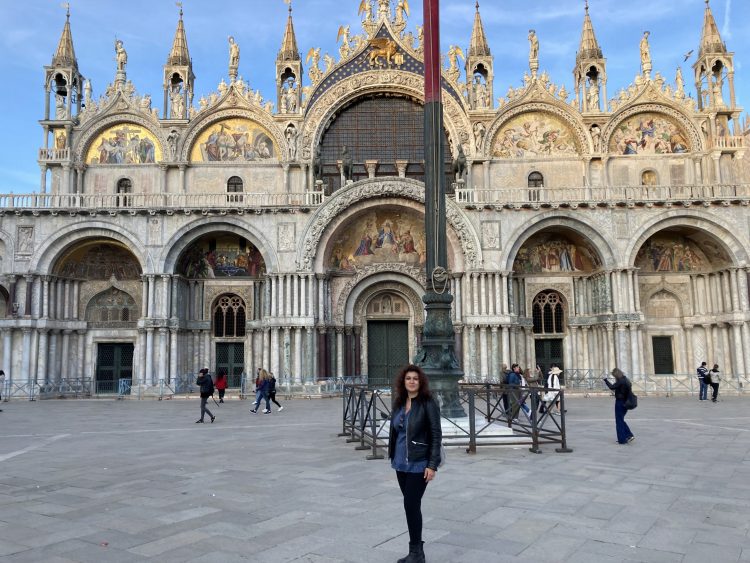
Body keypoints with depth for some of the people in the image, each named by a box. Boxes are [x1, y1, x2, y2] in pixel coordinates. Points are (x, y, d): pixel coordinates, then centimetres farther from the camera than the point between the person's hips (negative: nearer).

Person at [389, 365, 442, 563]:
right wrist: (393, 457, 15)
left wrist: (433, 465, -17)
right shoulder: (399, 403, 7)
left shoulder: (428, 403, -12)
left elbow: (436, 435, -13)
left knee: (411, 505, -6)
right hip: (401, 463, 6)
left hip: (418, 464, -6)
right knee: (410, 505, 12)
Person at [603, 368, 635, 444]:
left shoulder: (620, 381, -18)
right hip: (625, 403, 9)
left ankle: (622, 439, 4)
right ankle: (629, 435, 12)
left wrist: (605, 380, -13)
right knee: (621, 420, 20)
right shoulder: (626, 380, 10)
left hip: (620, 402, -9)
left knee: (619, 421, 1)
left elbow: (612, 387, -24)